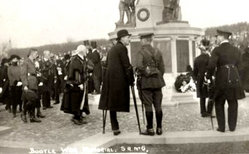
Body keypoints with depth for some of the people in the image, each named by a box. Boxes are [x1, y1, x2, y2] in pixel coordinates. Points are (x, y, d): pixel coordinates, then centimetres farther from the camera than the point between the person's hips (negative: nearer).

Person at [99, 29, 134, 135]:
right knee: (115, 103, -5)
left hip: (109, 78, 8)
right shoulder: (122, 48, -6)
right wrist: (131, 80, -4)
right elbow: (127, 66, -11)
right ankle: (115, 128, -1)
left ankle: (115, 128, 11)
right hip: (119, 79, -8)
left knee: (112, 102, 7)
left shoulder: (112, 49, 19)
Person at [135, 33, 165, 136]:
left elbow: (139, 66, -24)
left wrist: (146, 72, -8)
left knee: (148, 106, 0)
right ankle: (159, 128, 13)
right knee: (158, 105, 8)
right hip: (157, 81, 5)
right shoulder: (157, 51, 7)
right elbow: (162, 68, 8)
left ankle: (150, 129, 4)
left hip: (145, 82, -4)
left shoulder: (141, 52, -8)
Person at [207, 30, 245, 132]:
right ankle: (232, 126, 18)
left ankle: (221, 127, 12)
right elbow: (237, 64, 10)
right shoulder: (236, 50, 6)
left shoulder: (217, 50, -11)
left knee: (219, 104, 12)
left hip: (222, 80, -4)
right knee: (233, 103, 15)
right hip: (234, 79, 4)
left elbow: (211, 66, -19)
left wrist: (209, 77, -5)